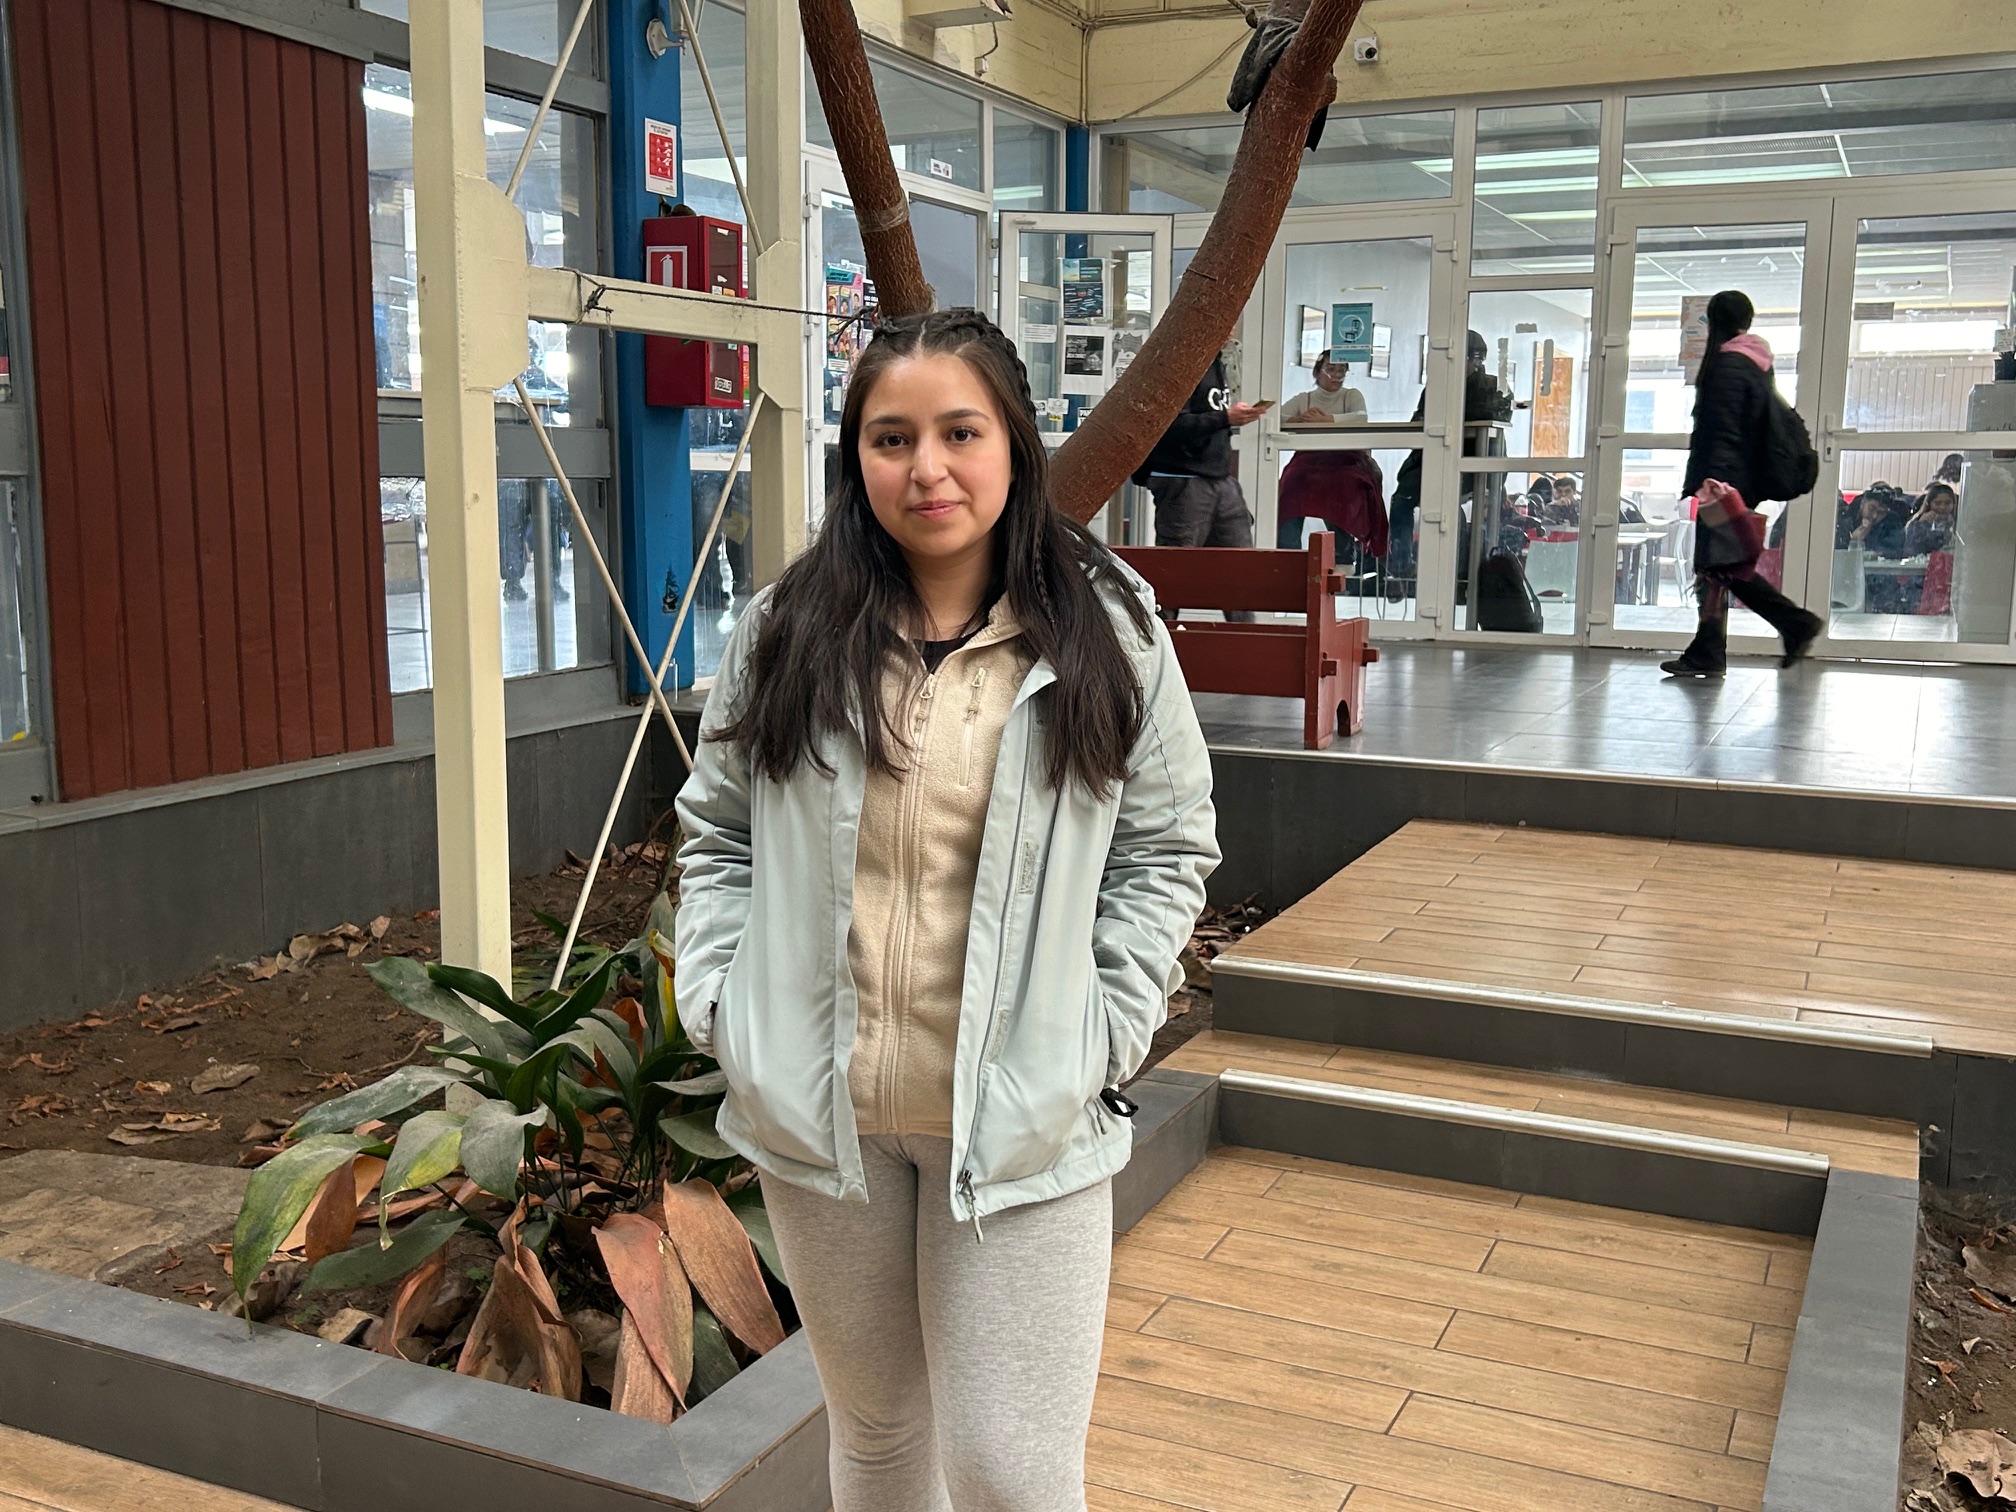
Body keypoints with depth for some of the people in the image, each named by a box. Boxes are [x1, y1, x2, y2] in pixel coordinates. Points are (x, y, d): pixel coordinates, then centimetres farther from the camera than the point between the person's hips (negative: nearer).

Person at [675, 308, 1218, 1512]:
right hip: (816, 1113, 3)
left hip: (1022, 1125, -2)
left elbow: (1170, 846, 1)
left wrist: (1100, 1034, -7)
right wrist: (718, 999, -1)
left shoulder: (1110, 631, -5)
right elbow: (716, 829, 10)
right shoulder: (786, 632, 0)